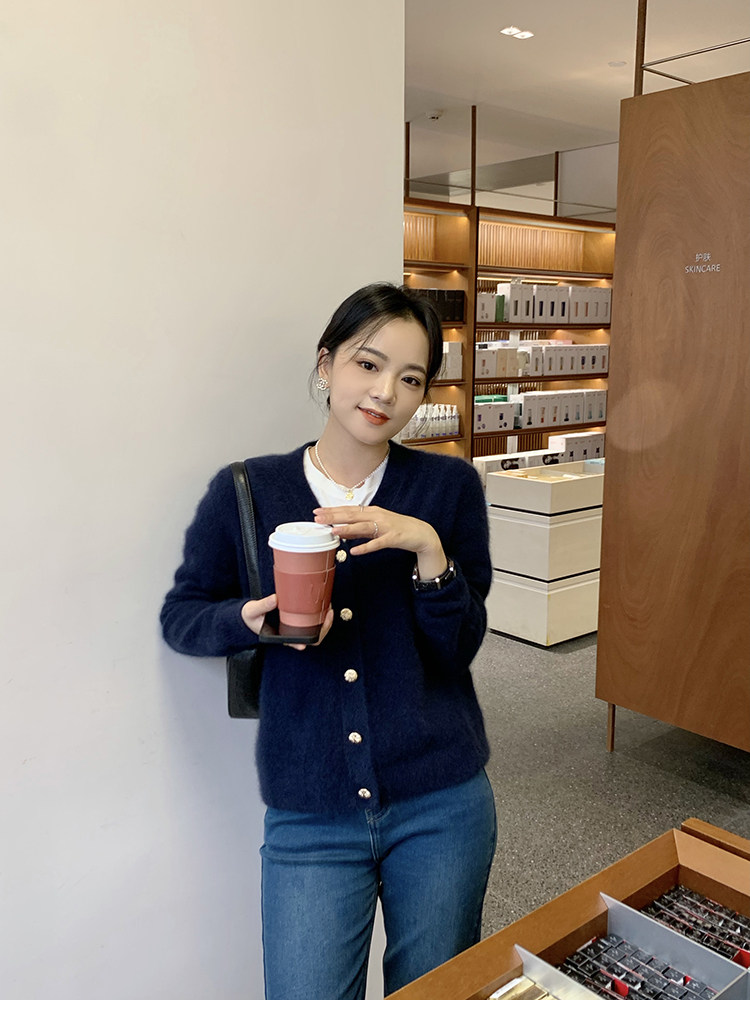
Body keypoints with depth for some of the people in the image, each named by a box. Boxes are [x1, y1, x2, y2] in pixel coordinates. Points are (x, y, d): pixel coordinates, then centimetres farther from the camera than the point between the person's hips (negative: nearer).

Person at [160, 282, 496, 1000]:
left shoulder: (450, 487, -3)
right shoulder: (246, 491, -5)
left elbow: (459, 649, -5)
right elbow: (181, 615, 5)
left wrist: (427, 549, -22)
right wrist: (251, 619, -16)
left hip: (440, 804, 2)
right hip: (309, 816, -1)